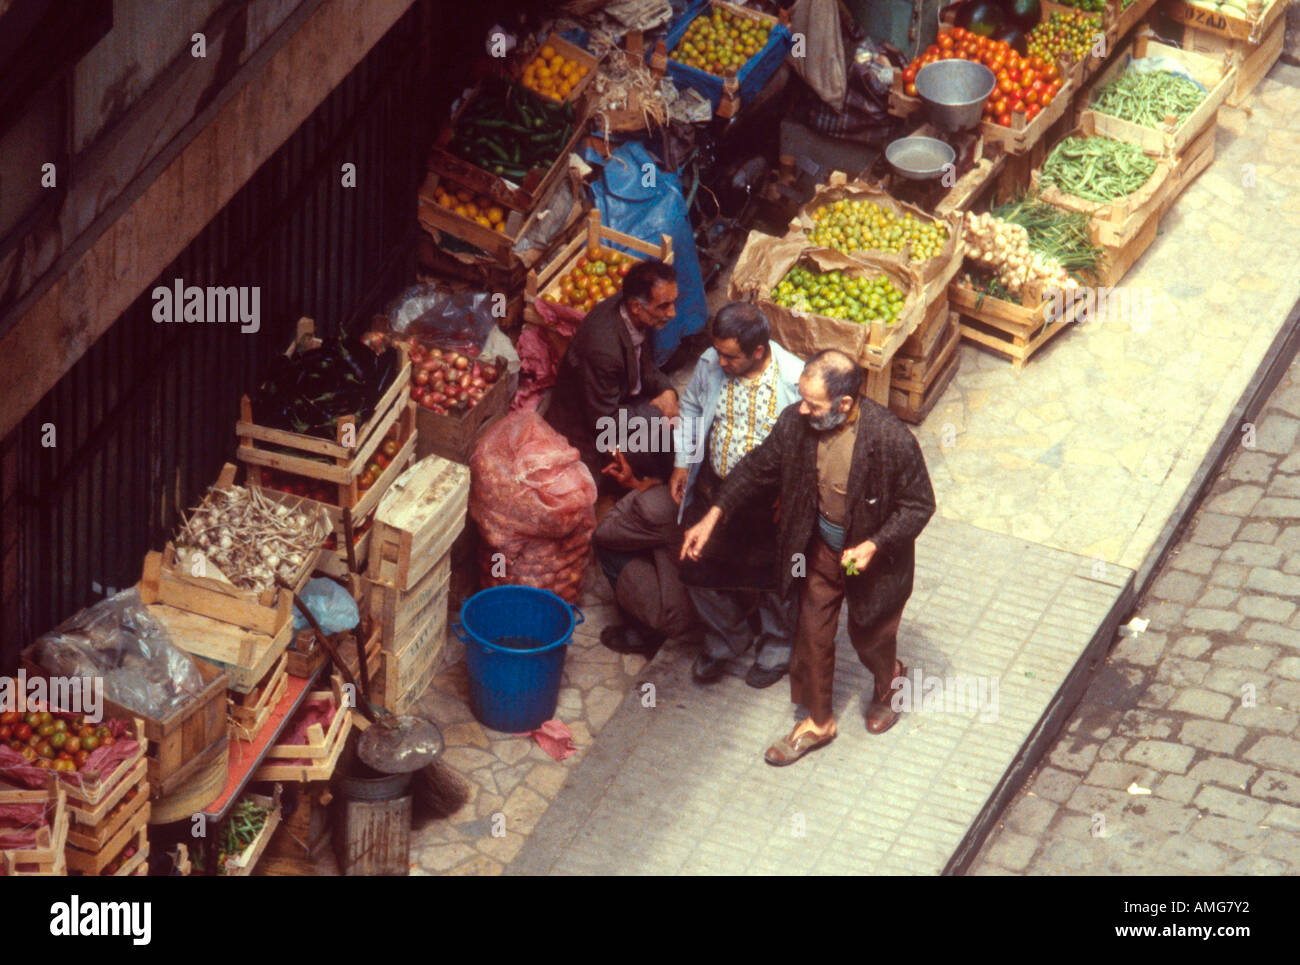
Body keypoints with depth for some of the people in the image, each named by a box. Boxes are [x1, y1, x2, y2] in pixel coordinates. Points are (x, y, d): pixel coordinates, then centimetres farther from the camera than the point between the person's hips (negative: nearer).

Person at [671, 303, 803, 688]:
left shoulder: (796, 380, -26)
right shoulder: (710, 365, -15)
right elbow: (691, 409, 6)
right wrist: (682, 463, 4)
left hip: (770, 498, -3)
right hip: (714, 489, 3)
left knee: (774, 580, 18)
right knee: (701, 569, 17)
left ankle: (777, 646, 47)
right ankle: (724, 638, 46)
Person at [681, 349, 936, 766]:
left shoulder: (892, 440, -34)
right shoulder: (795, 423, -21)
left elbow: (919, 505, -20)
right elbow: (757, 468, -3)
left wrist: (874, 546, -30)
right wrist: (713, 517, -6)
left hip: (872, 557, -4)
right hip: (821, 548, 4)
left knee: (870, 636, 20)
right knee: (812, 635, 18)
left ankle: (888, 679, 56)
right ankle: (817, 723, 41)